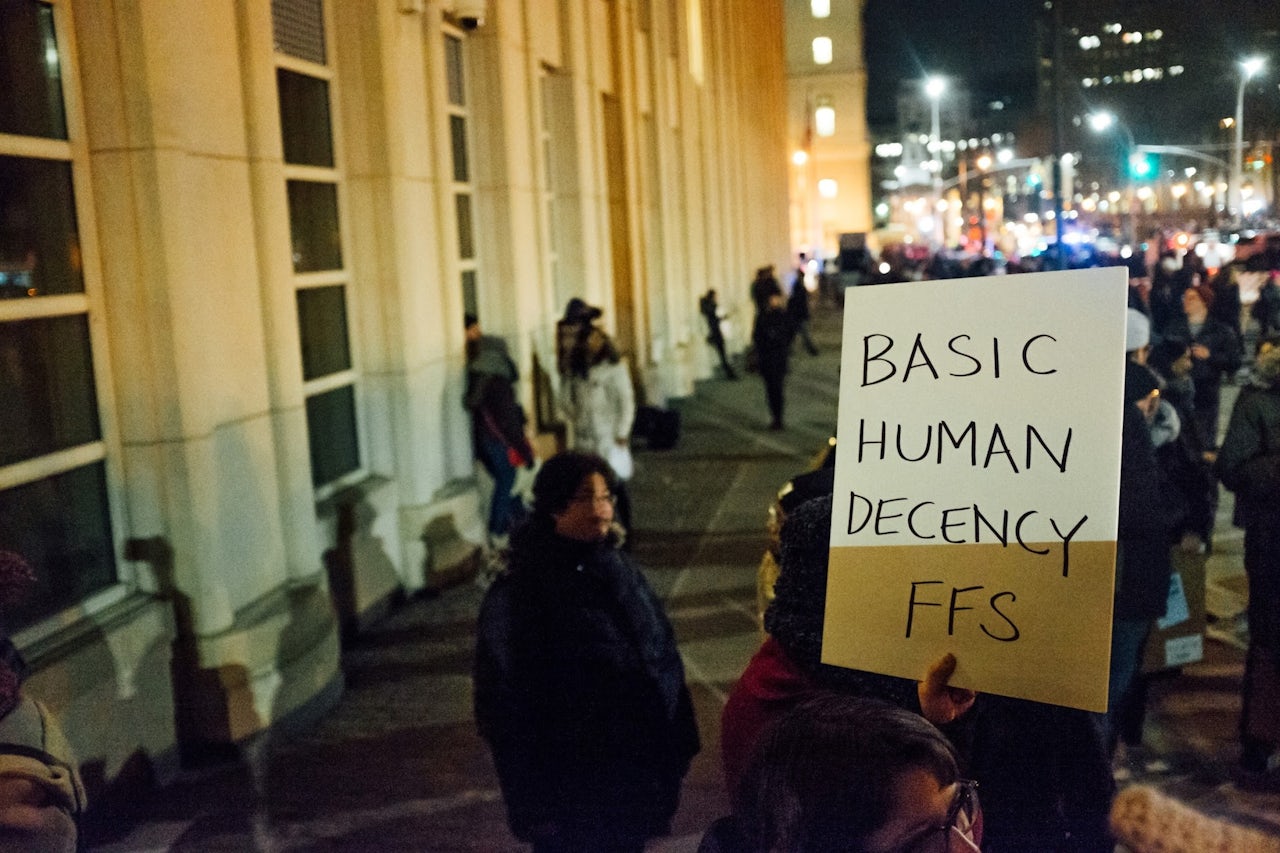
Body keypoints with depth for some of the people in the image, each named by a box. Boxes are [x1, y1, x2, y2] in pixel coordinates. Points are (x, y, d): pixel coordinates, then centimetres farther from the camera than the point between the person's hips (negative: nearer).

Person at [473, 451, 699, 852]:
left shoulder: (620, 570, 4)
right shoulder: (518, 594, -16)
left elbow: (663, 660, 9)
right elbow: (508, 700, -16)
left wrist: (678, 746, 7)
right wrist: (534, 801, -17)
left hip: (637, 772, 6)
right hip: (572, 787, -6)